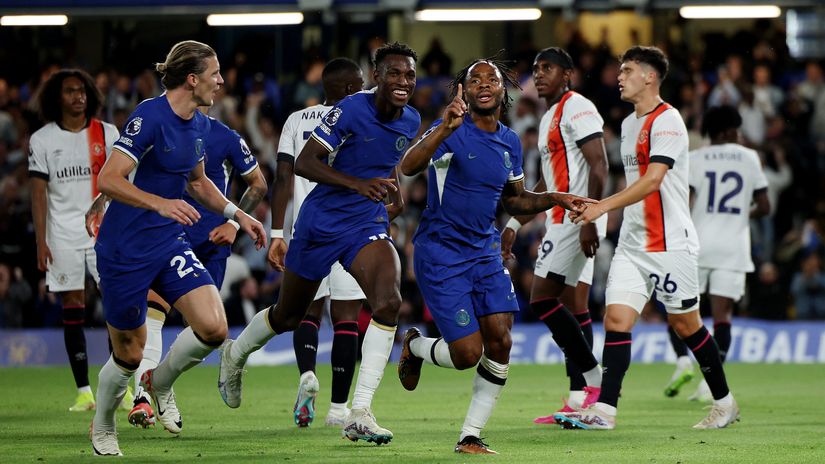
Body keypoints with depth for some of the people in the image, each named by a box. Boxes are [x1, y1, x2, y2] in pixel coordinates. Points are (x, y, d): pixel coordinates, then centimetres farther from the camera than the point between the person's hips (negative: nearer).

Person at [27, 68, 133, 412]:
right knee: (72, 311, -1)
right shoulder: (42, 139, 4)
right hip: (63, 237, 0)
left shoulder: (107, 134, 6)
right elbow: (39, 192, 2)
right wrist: (41, 242, -5)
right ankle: (83, 391, 2)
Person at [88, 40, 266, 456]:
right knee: (129, 354, 4)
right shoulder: (150, 117, -19)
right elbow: (108, 180, -26)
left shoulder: (198, 125, 6)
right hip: (124, 249, -7)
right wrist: (160, 203, -38)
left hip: (169, 243, 7)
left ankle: (160, 382, 16)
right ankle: (101, 428, 32)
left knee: (213, 328, -13)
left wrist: (236, 214, 15)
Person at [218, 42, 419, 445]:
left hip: (367, 226, 4)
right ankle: (234, 356, 48)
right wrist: (358, 184, -32)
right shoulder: (351, 110, -19)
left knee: (389, 302, -23)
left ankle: (359, 413, -21)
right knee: (288, 315, 14)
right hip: (321, 224, -4)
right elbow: (304, 163, -22)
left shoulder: (410, 121, 2)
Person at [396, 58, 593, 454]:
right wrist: (445, 128, -45)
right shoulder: (452, 131, -13)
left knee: (500, 344, -6)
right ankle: (415, 346, 25)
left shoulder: (510, 143, 8)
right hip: (441, 253, -6)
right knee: (467, 354, -10)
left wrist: (553, 199, 5)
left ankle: (470, 437, 7)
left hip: (485, 252, 6)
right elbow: (408, 168, -31)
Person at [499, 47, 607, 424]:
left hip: (576, 219, -10)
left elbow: (599, 167, -18)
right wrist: (514, 225, 27)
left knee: (542, 299, -13)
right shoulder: (549, 118, 22)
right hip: (562, 222, 10)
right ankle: (579, 398, 4)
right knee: (573, 305, 6)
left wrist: (589, 219, -25)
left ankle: (593, 378, -11)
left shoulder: (577, 108, -9)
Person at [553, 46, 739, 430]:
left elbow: (652, 180, -24)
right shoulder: (629, 124, 15)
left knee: (685, 324, 2)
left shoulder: (667, 121, -13)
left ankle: (724, 402, 17)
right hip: (632, 241, 8)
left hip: (670, 242, -8)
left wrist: (603, 206, -28)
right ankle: (603, 409, -12)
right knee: (616, 319, -6)